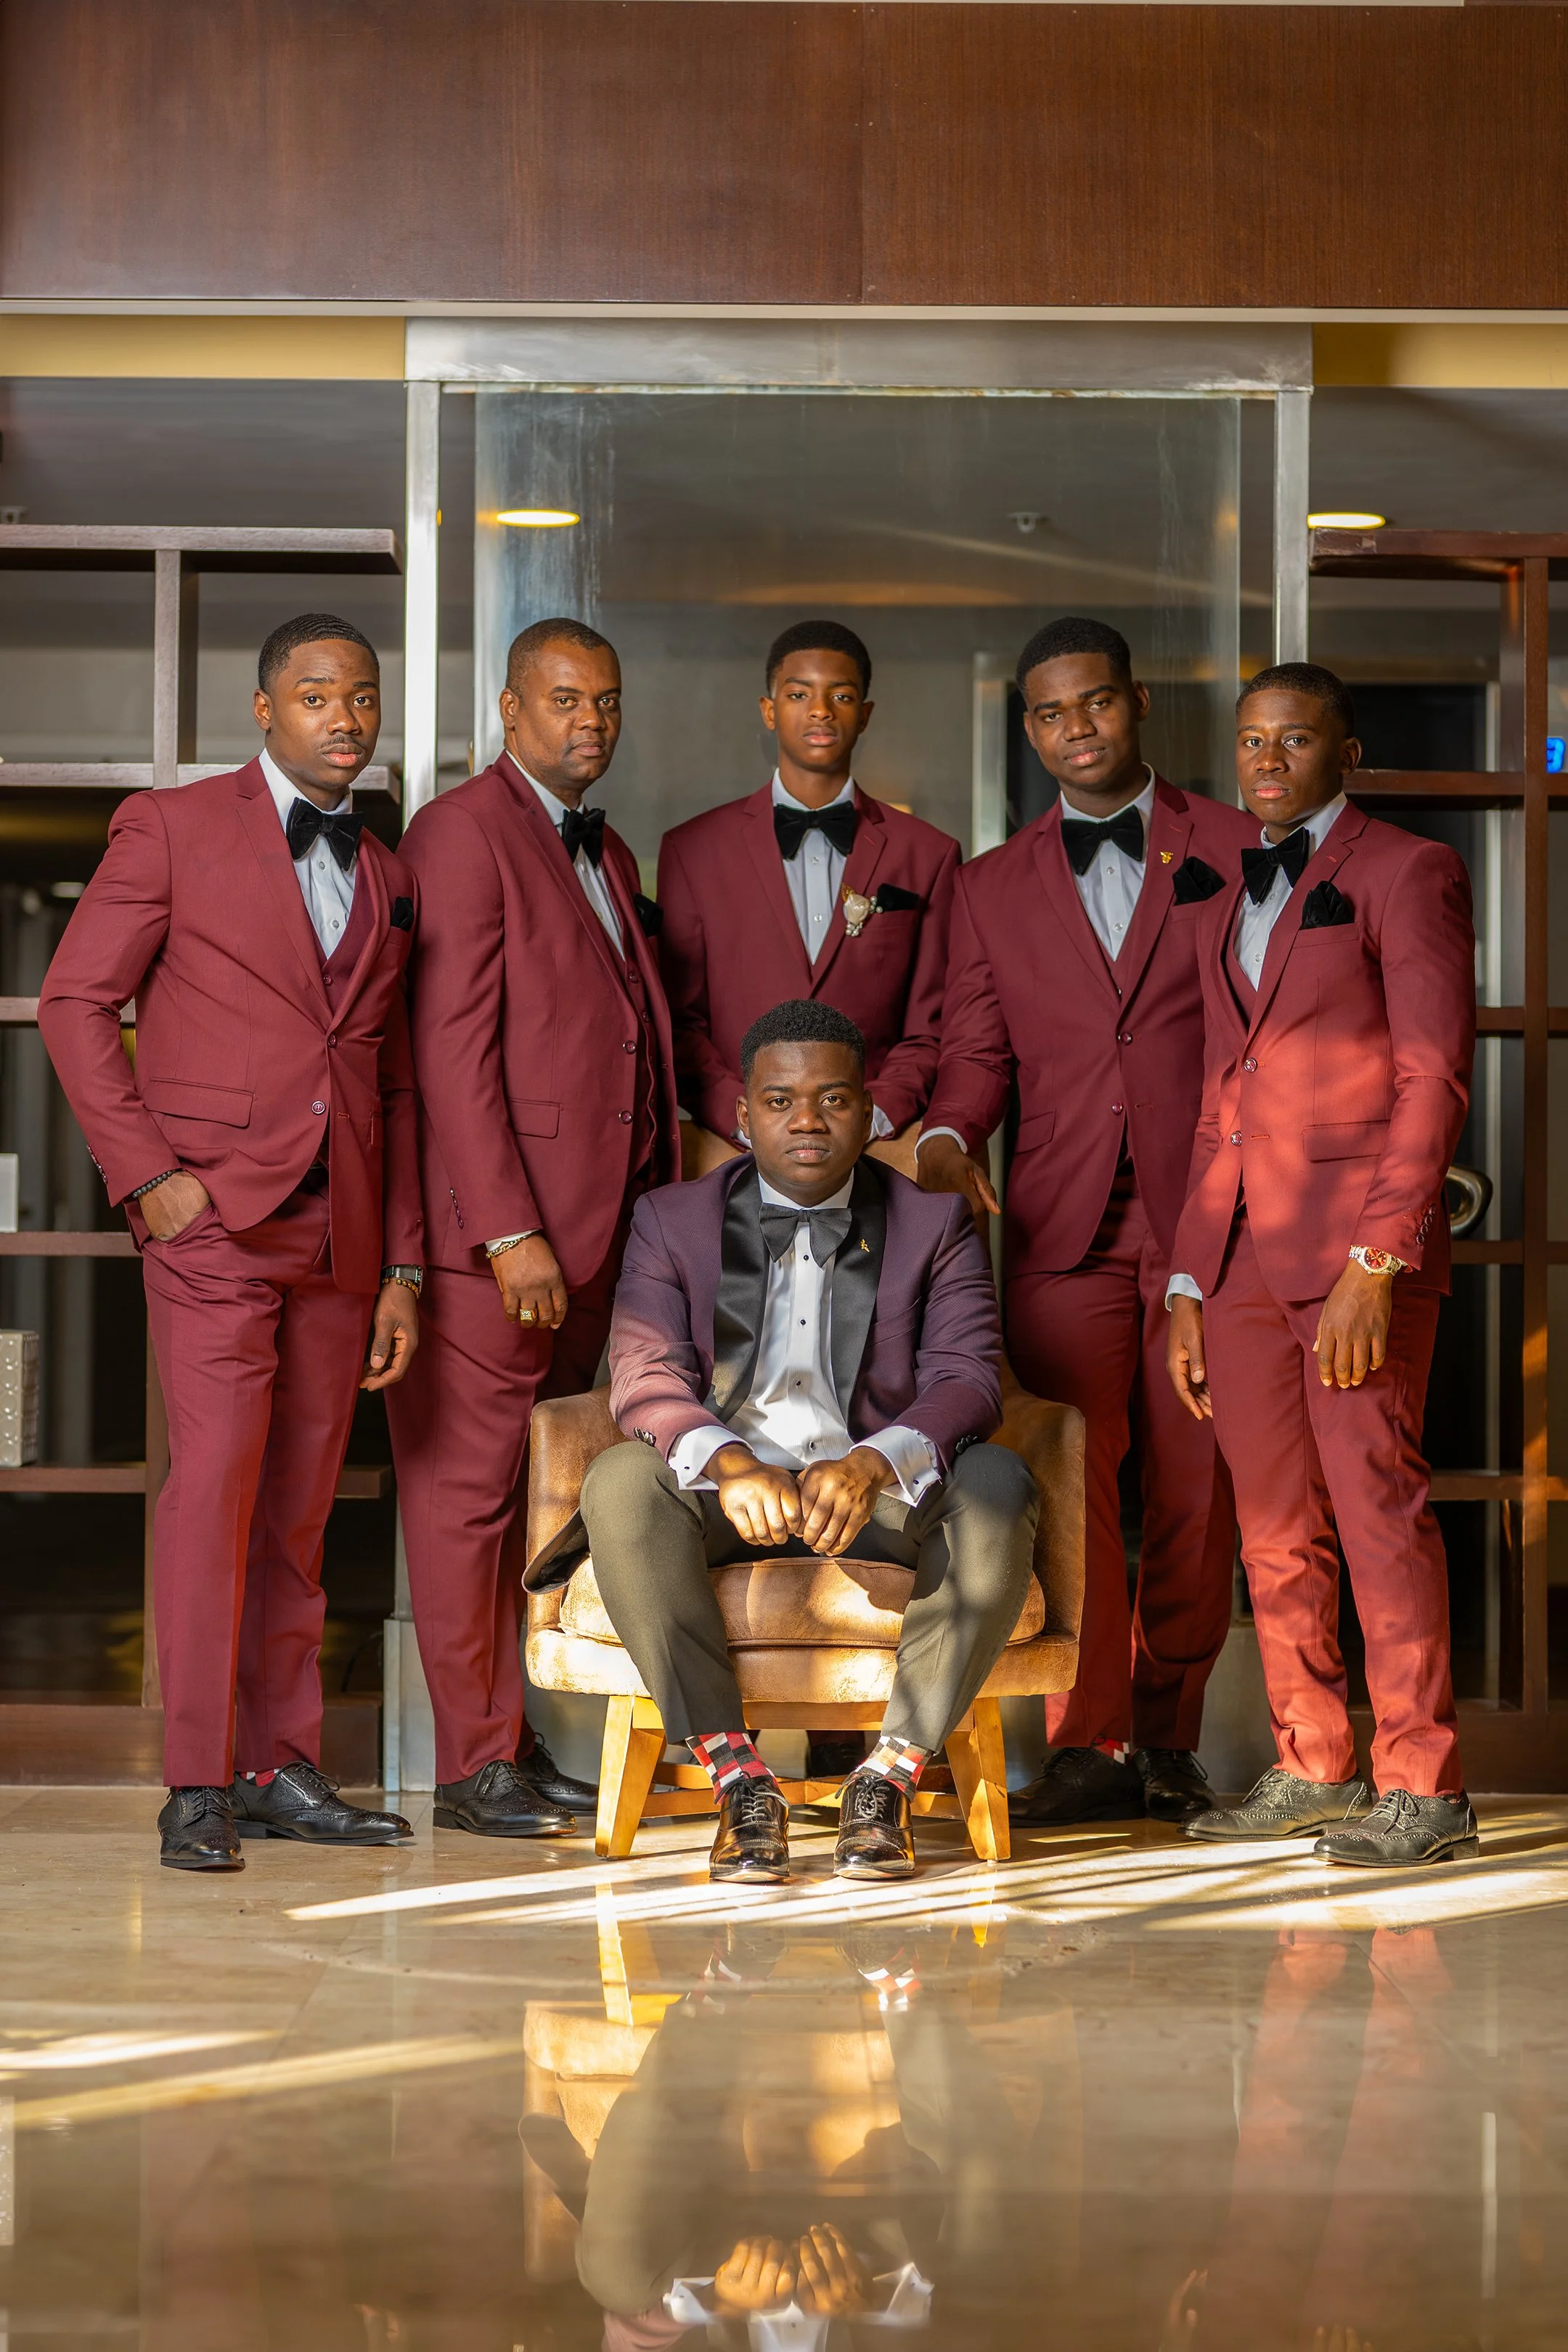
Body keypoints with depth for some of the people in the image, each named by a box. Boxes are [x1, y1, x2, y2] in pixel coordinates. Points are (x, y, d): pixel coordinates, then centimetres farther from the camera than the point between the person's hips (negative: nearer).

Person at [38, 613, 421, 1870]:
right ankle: (198, 1785, -9)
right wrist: (145, 1171, -9)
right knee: (216, 1474, -13)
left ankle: (283, 1765, 12)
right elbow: (75, 1001, 0)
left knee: (300, 1504, 6)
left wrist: (403, 1267, 13)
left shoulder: (389, 880, 17)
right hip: (213, 1212, -5)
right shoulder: (175, 828, 3)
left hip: (340, 1233, 5)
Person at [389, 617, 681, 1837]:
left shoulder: (609, 856, 20)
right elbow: (452, 1049, -13)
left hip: (593, 1230, 8)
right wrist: (509, 1231, -17)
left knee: (535, 1494, 10)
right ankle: (474, 1763, 4)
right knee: (470, 1489, -1)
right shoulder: (462, 832, -7)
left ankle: (515, 1737, 16)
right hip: (498, 1227, -8)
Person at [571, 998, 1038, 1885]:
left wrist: (871, 1465, -29)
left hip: (887, 1491, 0)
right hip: (729, 1489, 0)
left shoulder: (934, 1224, 7)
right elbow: (645, 1377, -6)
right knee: (621, 1483, -31)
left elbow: (967, 1380, -6)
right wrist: (729, 1464, -29)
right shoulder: (673, 1222, 8)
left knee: (997, 1485, -31)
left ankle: (891, 1774, -25)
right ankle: (737, 1774, -28)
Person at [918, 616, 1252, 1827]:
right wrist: (947, 1136, -8)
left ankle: (1167, 1735, 13)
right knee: (1069, 1488, -5)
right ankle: (1091, 1742, 3)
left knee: (1197, 1488, 1)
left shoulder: (1235, 849, 8)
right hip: (1063, 1227, 1)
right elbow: (977, 1054, 13)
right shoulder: (994, 886, 15)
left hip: (1206, 1217, -1)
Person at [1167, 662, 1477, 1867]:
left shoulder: (1407, 873, 0)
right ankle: (1312, 1768, 15)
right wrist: (1188, 1284, 13)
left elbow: (1435, 1080, -8)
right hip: (1244, 1251, 7)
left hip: (1359, 1241, -6)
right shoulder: (1234, 905, 21)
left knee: (1376, 1500, -8)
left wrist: (1375, 1265, -16)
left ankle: (1422, 1784, -3)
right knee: (1274, 1525, 6)